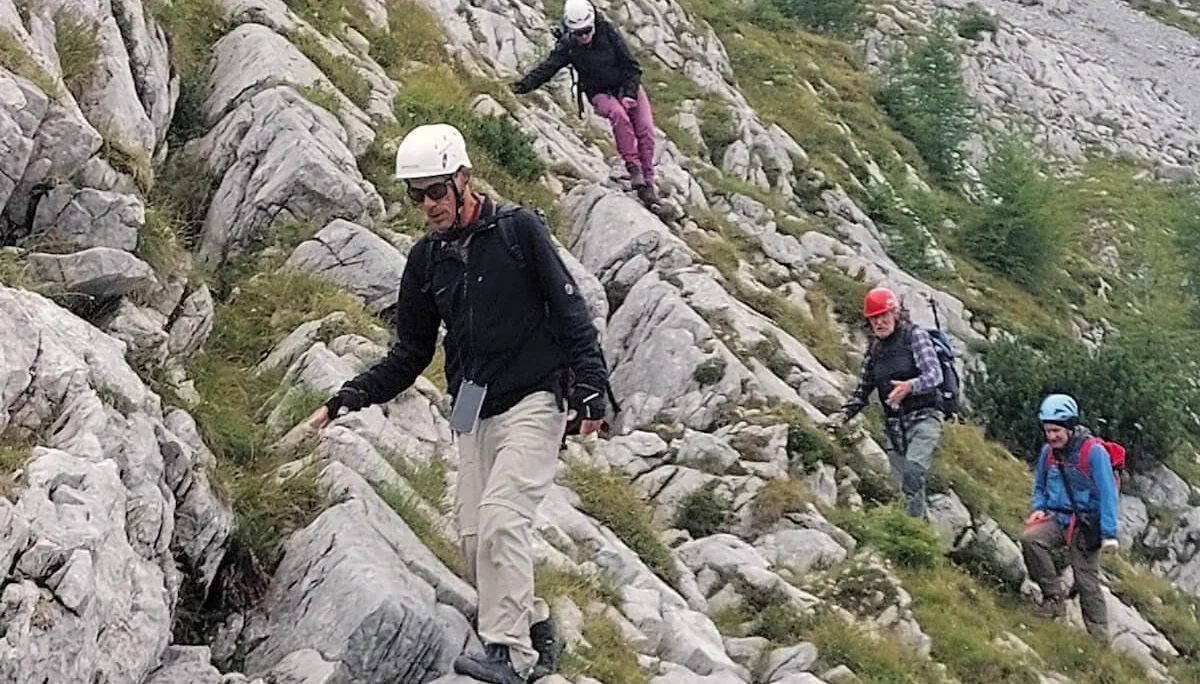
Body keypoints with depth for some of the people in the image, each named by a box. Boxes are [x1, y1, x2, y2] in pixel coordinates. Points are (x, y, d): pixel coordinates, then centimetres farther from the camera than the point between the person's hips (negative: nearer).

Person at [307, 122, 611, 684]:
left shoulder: (519, 231, -5)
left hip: (534, 401, -6)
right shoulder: (426, 260, 9)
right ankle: (536, 633, 18)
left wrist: (590, 391, -12)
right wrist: (344, 401, 3)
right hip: (473, 413, 6)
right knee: (476, 538, 1)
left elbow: (571, 314, -5)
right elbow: (408, 357, 14)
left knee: (500, 517, -20)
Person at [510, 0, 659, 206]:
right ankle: (633, 166, -29)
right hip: (601, 94, -1)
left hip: (628, 88, 1)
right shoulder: (567, 45, -10)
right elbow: (548, 66, -20)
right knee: (619, 115, -34)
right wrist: (525, 84, -37)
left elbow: (631, 65, -9)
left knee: (645, 129, -16)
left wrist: (630, 94, -19)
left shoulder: (608, 33, -13)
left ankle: (647, 181, -7)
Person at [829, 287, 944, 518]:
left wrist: (910, 386, -32)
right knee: (906, 487, 0)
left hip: (923, 418, -6)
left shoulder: (914, 335, -2)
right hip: (894, 425, 6)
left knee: (913, 471, -27)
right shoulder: (874, 349, 15)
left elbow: (935, 375, -13)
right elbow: (862, 389, 20)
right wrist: (844, 414, 3)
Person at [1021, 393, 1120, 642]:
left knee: (1087, 581, -4)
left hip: (1085, 523, -5)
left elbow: (1107, 493, -14)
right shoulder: (1048, 452, 4)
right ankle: (1053, 598, -15)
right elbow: (1040, 487, 20)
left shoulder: (1094, 451, -14)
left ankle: (1100, 637, 9)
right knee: (1030, 539, -25)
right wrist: (1039, 509, -1)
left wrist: (1109, 534, -18)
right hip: (1057, 519, 5)